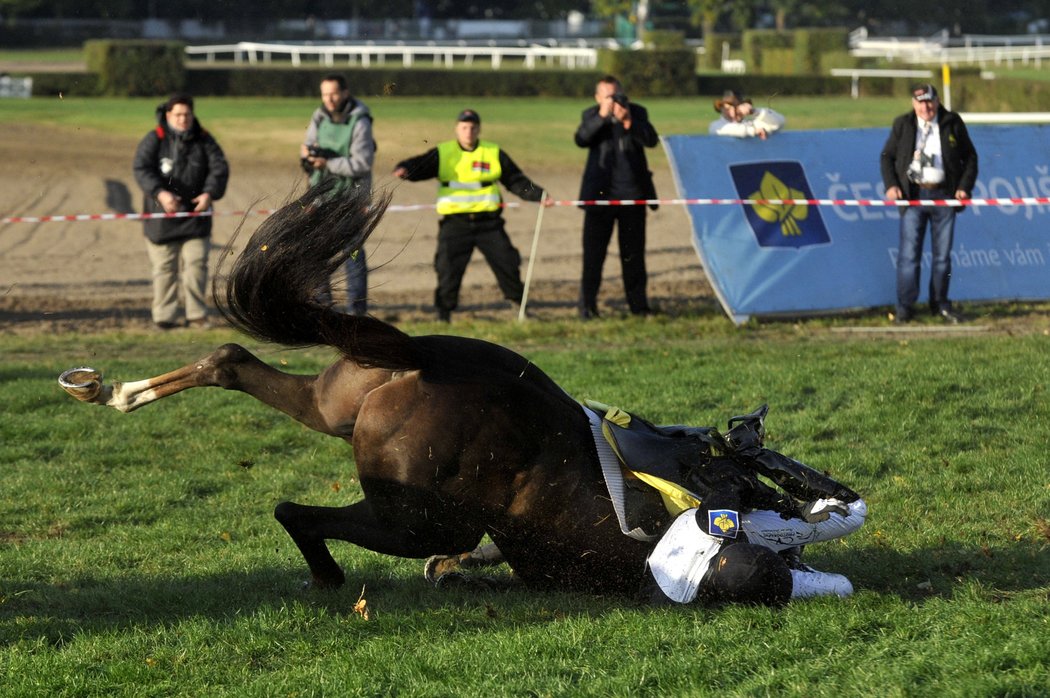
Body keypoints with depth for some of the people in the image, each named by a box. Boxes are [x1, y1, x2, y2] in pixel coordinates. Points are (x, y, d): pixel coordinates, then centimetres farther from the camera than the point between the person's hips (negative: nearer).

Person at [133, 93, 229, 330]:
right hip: (162, 215, -2)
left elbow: (219, 167, 0)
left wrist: (210, 193, -18)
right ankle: (164, 316, 7)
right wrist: (160, 193, -31)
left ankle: (197, 315, 3)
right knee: (164, 268, 2)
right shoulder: (154, 140, -4)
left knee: (195, 265, -3)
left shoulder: (203, 140, 5)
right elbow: (141, 168, -15)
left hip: (195, 215, 2)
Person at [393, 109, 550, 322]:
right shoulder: (442, 154, 3)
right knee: (448, 268, -6)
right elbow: (418, 166, -9)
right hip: (455, 223, -1)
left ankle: (520, 304, 20)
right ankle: (443, 313, 6)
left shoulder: (494, 153, 8)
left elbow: (517, 181, 11)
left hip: (488, 222, 1)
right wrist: (403, 169, -31)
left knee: (507, 263, 4)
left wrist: (540, 195, 0)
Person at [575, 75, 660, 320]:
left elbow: (651, 140, -9)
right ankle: (588, 305, 2)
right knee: (593, 251, -2)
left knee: (633, 251, 7)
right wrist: (602, 116, -24)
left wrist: (628, 122, -21)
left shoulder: (637, 113, 5)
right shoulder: (591, 115, 3)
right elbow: (581, 139, -14)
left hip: (632, 192, 1)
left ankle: (638, 304, 14)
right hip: (600, 194, -1)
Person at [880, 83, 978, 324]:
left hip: (943, 195, 1)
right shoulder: (902, 125, 5)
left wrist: (965, 186, -2)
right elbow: (887, 157, 11)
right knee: (909, 253, -4)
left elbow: (970, 157, 10)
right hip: (913, 195, -1)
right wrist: (891, 185, -3)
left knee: (942, 254, 6)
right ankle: (904, 307, 0)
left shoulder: (953, 123, 4)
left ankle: (940, 304, 16)